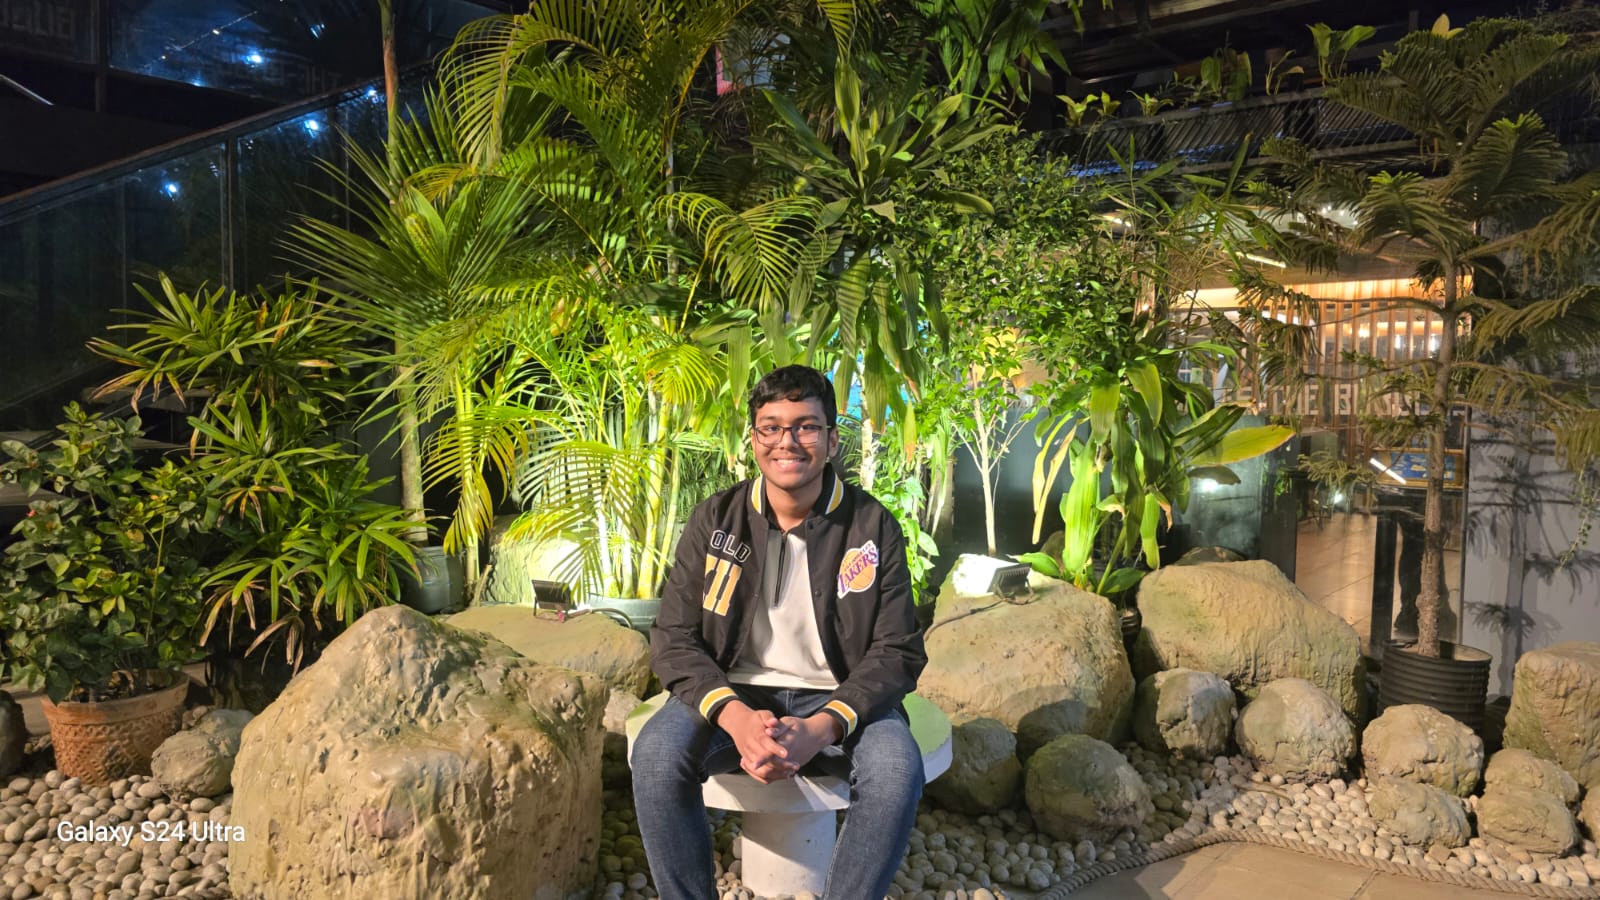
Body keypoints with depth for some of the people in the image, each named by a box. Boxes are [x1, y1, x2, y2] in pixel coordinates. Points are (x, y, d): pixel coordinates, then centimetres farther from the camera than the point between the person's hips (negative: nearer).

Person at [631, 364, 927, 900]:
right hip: (733, 691, 1)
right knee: (657, 754, -28)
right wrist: (735, 717, -23)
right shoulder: (714, 521, -1)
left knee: (897, 769, -30)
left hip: (836, 698, -1)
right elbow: (674, 640, -4)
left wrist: (820, 728, -24)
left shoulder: (873, 528, -5)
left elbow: (897, 653, -6)